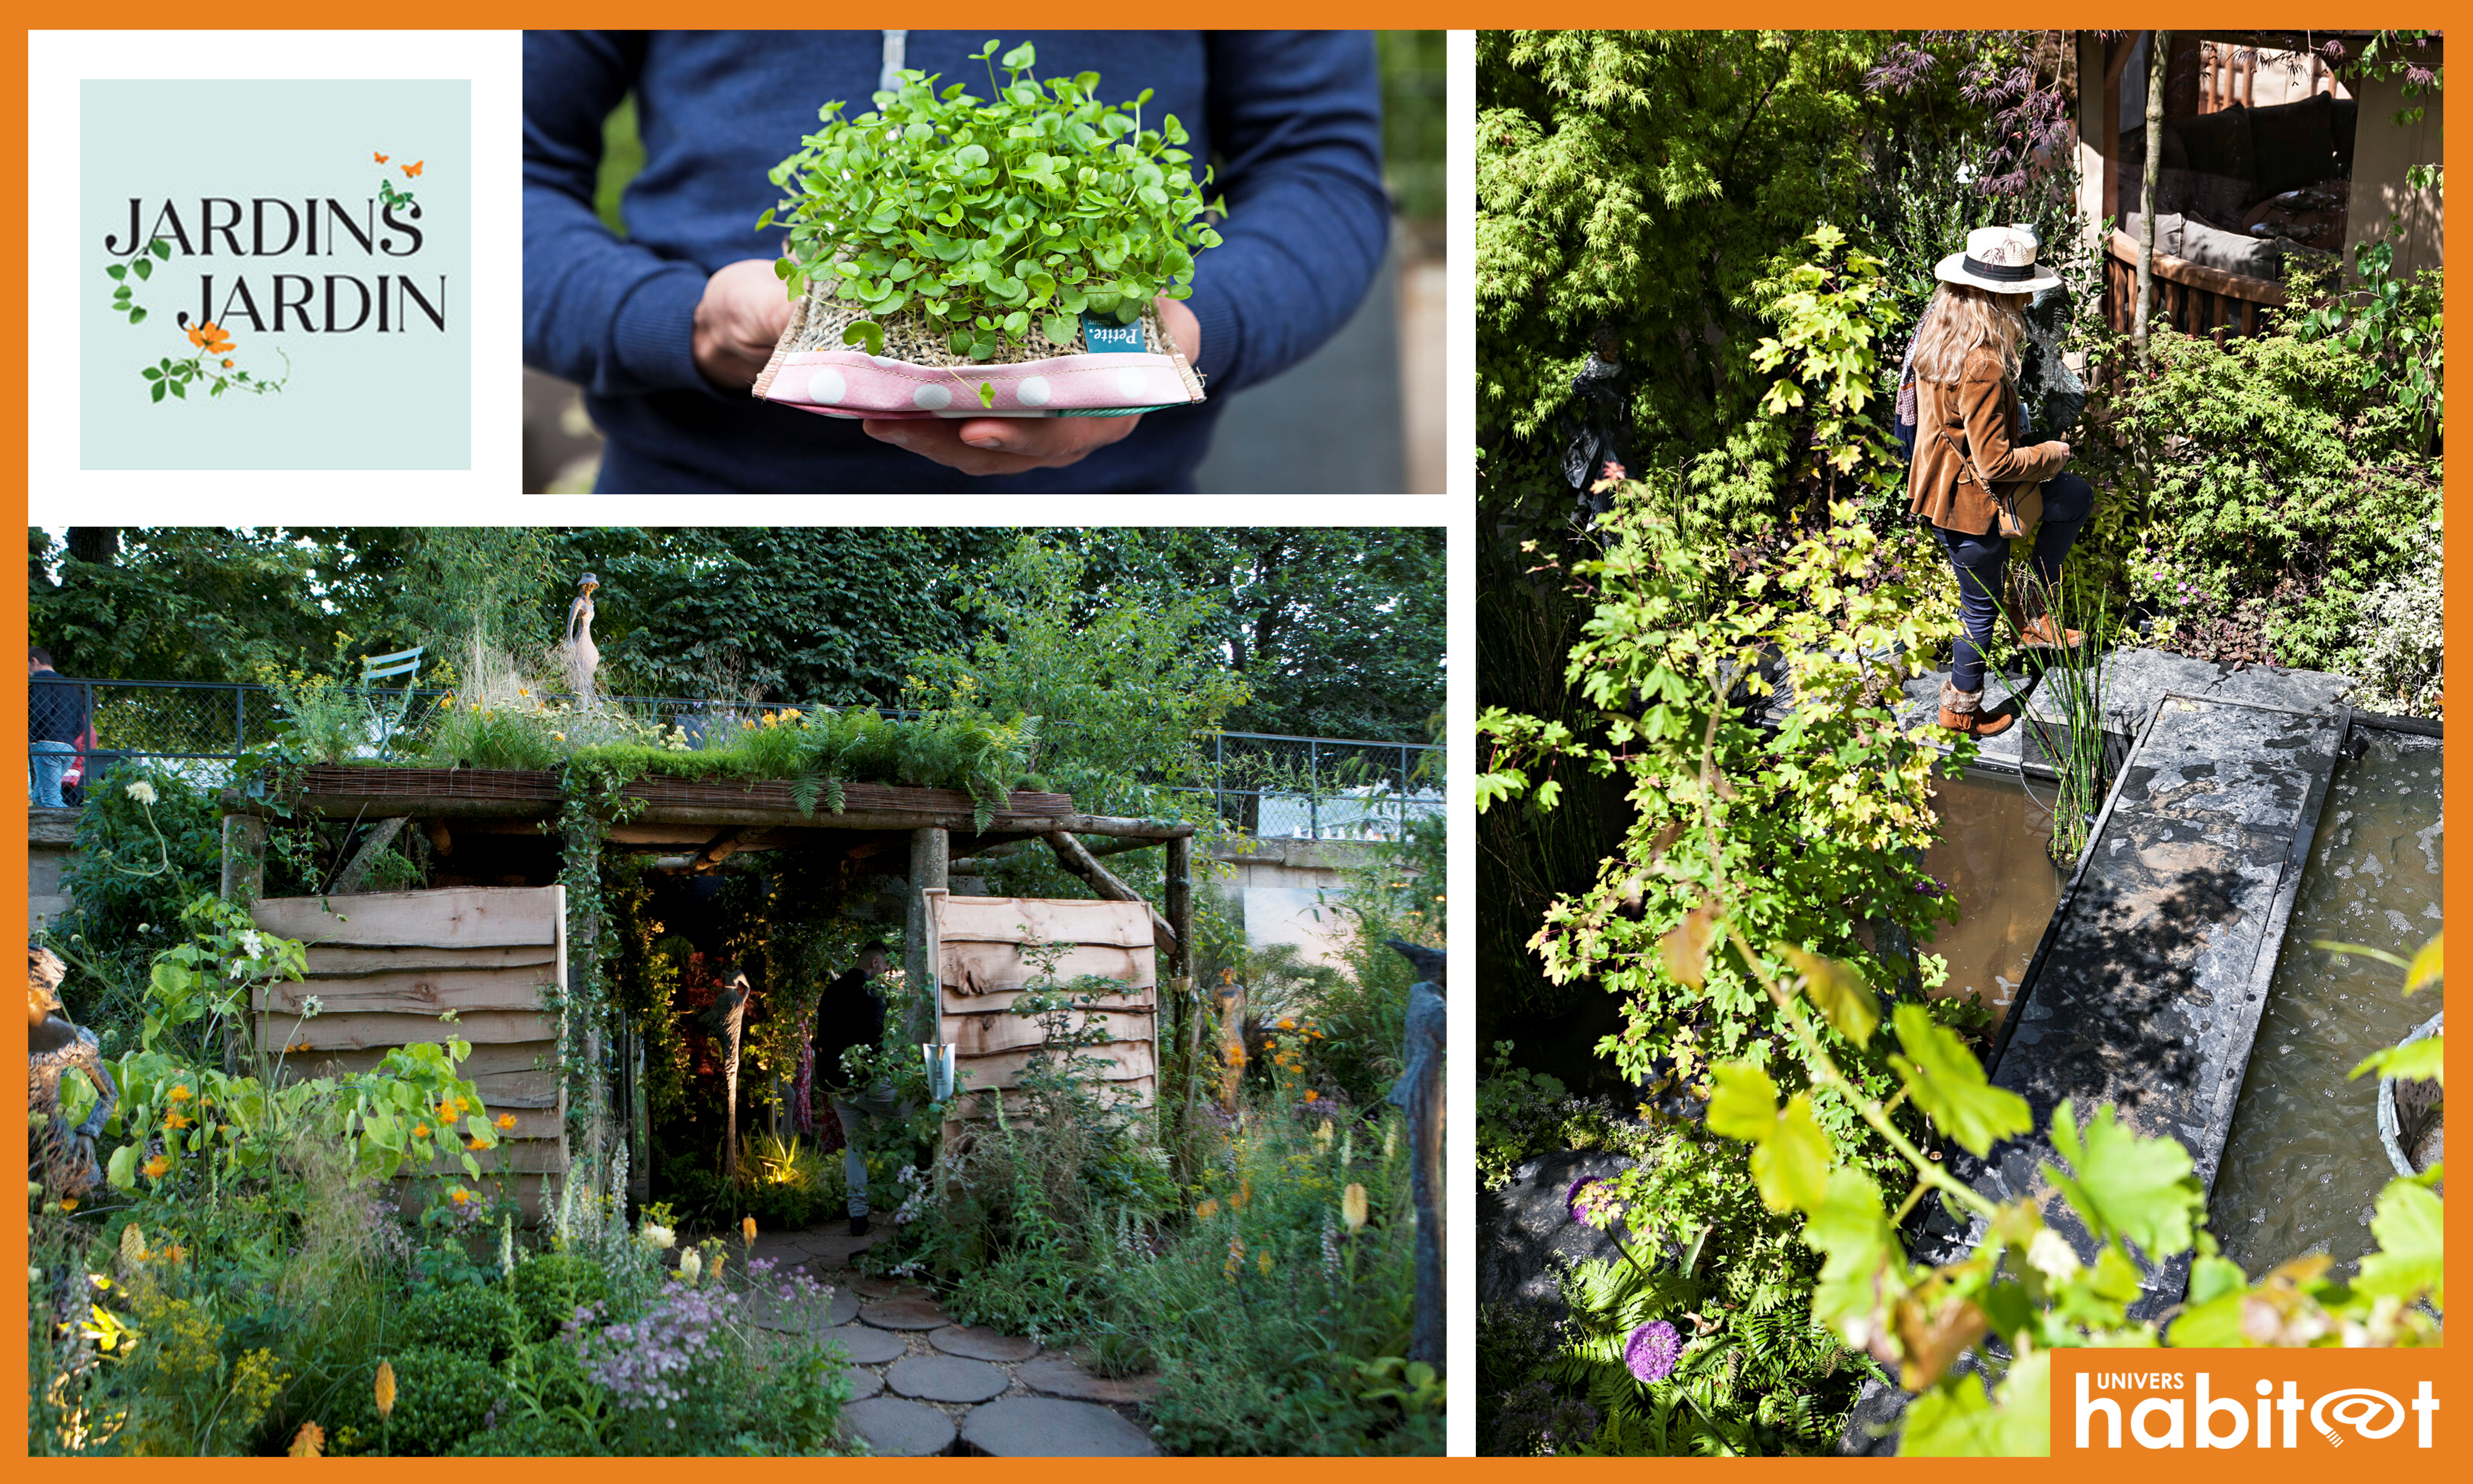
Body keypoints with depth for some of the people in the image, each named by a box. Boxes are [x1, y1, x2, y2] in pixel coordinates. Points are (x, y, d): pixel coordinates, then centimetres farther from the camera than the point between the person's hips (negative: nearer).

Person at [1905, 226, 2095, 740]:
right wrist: (2049, 454, -11)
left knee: (2076, 497, 19)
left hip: (1941, 480, 9)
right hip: (1971, 503, -9)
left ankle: (2033, 609, 26)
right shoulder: (1982, 367, -33)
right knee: (1982, 606, 13)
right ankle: (1963, 707, 33)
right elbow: (1995, 464, -28)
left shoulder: (1939, 330, -5)